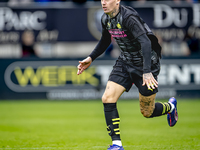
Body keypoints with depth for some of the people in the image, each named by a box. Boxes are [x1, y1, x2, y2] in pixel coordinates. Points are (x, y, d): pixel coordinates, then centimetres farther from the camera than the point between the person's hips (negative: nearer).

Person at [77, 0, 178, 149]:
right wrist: (91, 58, 11)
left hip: (145, 63, -7)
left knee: (147, 112, 3)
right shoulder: (106, 19, -1)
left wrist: (147, 71, -41)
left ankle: (170, 106, 38)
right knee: (108, 98, -11)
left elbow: (145, 42, -34)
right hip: (124, 63, 7)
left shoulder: (128, 17, -26)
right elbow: (105, 40, 20)